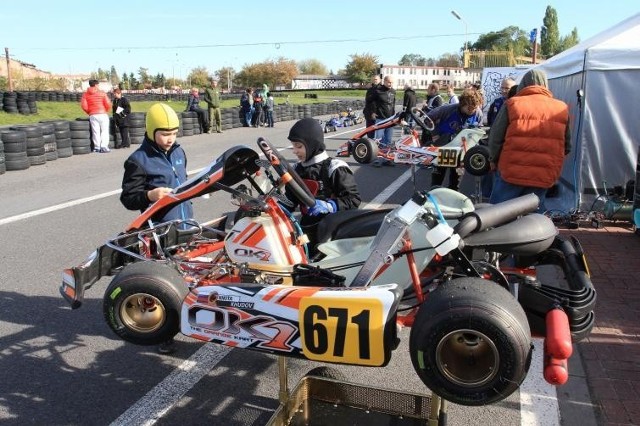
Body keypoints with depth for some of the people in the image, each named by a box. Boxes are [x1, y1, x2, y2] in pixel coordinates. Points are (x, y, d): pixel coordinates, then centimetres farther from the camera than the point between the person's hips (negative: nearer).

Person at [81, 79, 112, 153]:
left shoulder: (85, 94, 7)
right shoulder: (102, 93, 1)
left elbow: (83, 106, -1)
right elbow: (108, 104, -5)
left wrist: (89, 112, 14)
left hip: (92, 115, 2)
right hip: (102, 114, -2)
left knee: (95, 132, 6)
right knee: (104, 131, 1)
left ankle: (97, 147, 7)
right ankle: (104, 146, -9)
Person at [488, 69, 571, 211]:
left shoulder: (512, 104, -5)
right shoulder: (562, 109, 5)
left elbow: (495, 139, -3)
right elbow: (567, 147, 9)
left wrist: (494, 161, 13)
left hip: (510, 173, -2)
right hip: (544, 178, 3)